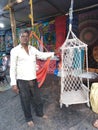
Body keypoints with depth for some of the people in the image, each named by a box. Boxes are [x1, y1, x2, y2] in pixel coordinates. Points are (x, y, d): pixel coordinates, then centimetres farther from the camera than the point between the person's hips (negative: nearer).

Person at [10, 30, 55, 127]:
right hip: (22, 81, -4)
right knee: (25, 101, 13)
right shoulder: (15, 50, -7)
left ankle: (40, 113, 47)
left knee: (37, 98, 20)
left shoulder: (33, 49, 6)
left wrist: (53, 53, 5)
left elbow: (42, 55, 15)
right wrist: (13, 83, -11)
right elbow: (13, 68, -8)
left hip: (33, 79, 5)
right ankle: (29, 118, 39)